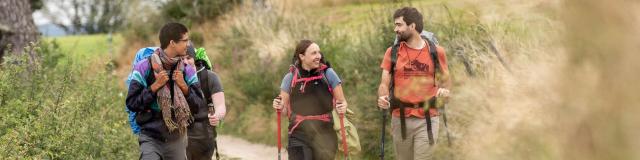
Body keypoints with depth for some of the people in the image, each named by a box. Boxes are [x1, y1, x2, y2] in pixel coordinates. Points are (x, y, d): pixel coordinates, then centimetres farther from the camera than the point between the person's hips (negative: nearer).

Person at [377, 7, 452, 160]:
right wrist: (383, 97, -21)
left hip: (427, 120, -2)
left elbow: (446, 81, 11)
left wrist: (444, 90, -12)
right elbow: (384, 84, 1)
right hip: (400, 120, 2)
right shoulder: (392, 52, 3)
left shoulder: (436, 52, 1)